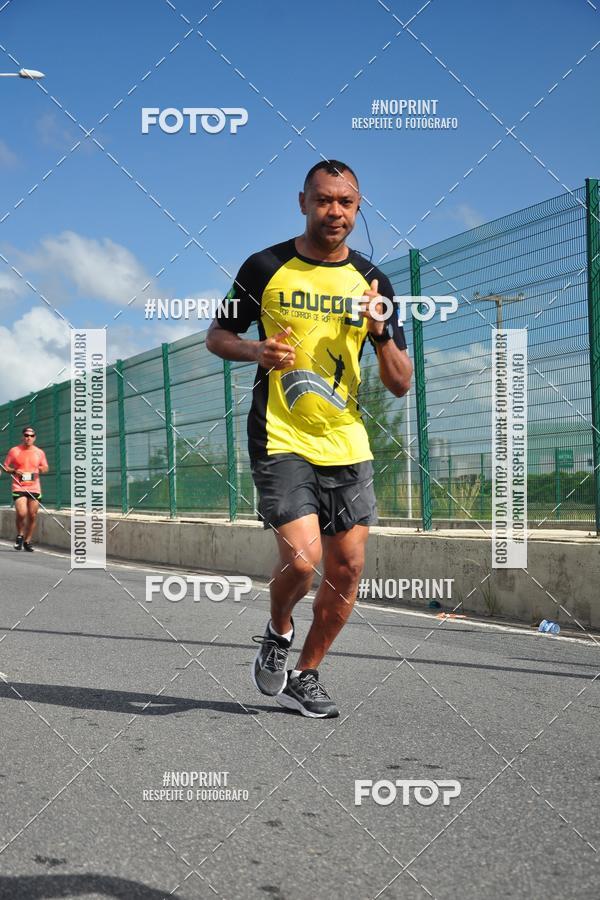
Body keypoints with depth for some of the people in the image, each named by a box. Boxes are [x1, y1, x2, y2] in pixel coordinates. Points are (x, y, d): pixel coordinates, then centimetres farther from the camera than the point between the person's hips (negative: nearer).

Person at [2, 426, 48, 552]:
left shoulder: (40, 452, 8)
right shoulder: (14, 451, 3)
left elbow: (45, 468, 16)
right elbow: (5, 467, 8)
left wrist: (42, 469, -8)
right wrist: (14, 471, -12)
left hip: (34, 488, 3)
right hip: (19, 487, -2)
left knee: (32, 516, 2)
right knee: (21, 513, -17)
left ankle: (27, 541, 16)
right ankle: (20, 535, 10)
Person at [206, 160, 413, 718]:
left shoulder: (371, 281, 7)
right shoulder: (266, 267, -1)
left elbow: (400, 385, 7)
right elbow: (217, 337, 9)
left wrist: (382, 333, -13)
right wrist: (258, 350, -12)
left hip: (347, 446, 4)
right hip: (281, 442, -4)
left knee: (347, 568, 3)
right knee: (303, 557, -18)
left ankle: (305, 676, 24)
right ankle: (277, 633, 16)